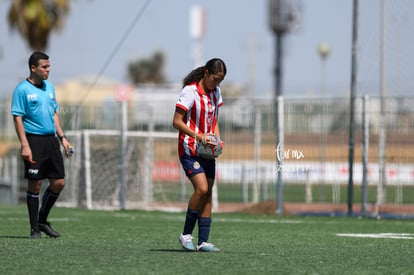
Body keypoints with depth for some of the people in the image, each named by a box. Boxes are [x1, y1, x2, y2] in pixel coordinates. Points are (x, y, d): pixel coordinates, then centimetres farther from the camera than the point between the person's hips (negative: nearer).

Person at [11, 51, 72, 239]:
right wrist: (24, 145, -18)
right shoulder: (22, 90, -7)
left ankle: (42, 221, 20)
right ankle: (34, 228, 6)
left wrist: (62, 137, 13)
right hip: (34, 140, -7)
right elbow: (17, 118, -11)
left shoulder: (49, 87, 14)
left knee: (58, 183, 4)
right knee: (34, 185, -3)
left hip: (51, 140, 7)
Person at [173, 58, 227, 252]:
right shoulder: (190, 92, -14)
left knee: (207, 193, 2)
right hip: (189, 149, -7)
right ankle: (186, 234, -5)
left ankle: (203, 241, 5)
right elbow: (177, 122, -15)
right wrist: (198, 136, -23)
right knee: (201, 189, -20)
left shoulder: (215, 92, 9)